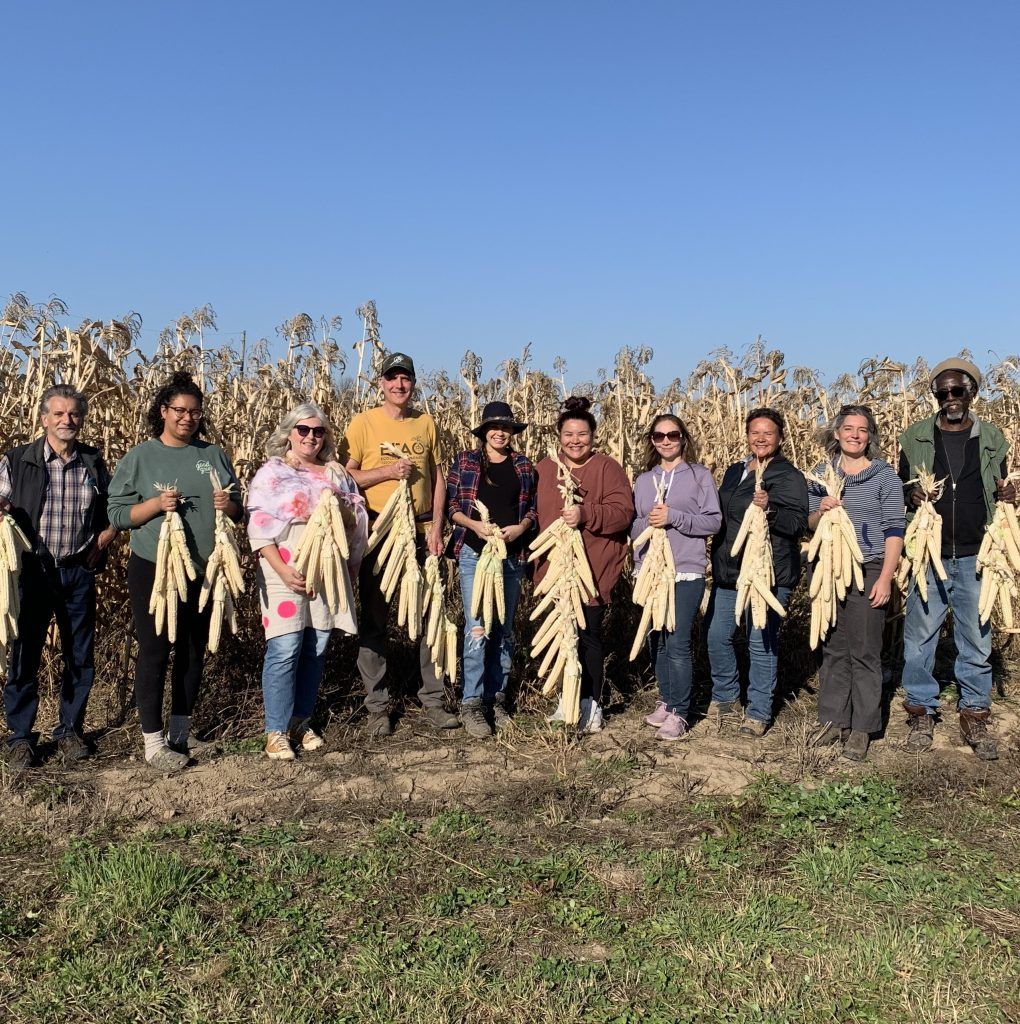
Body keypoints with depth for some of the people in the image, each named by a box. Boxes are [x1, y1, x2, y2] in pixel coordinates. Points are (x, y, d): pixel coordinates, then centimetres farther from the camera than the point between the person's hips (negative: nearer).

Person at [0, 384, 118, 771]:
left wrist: (105, 537, 1)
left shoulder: (94, 462, 6)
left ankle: (70, 730, 26)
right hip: (33, 570, -2)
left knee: (80, 657, 9)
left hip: (79, 572, 2)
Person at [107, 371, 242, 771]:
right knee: (155, 652, -2)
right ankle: (153, 741, 7)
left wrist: (227, 506, -11)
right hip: (154, 571, -4)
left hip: (204, 572, 4)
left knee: (194, 650, 13)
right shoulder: (140, 457, -2)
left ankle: (180, 730, 28)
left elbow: (238, 508, 12)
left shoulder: (213, 455, 8)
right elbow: (117, 514, -5)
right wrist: (156, 504, -21)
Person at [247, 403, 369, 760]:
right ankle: (276, 731, 2)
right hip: (286, 572, -4)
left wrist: (342, 510, -2)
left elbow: (357, 522, 19)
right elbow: (259, 527, -7)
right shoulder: (271, 472, 1)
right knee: (285, 650, -8)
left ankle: (301, 721, 21)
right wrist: (282, 570, -16)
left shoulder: (336, 474, 14)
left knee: (316, 650, 7)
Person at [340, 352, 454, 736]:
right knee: (374, 620, 4)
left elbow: (437, 477, 11)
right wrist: (387, 471, -17)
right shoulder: (363, 423, -2)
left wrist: (436, 527, 2)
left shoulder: (426, 423, 8)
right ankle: (377, 707, 14)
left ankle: (433, 701, 18)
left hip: (420, 532, 3)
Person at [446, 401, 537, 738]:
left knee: (504, 631, 9)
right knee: (477, 629, -9)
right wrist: (475, 524, -15)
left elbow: (533, 508, 10)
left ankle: (496, 699, 20)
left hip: (512, 556, 3)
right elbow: (451, 506, 1)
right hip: (474, 553, -3)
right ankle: (471, 704, -1)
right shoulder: (465, 461, 2)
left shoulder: (523, 465, 9)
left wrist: (520, 527, -10)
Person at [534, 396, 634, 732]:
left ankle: (591, 704, 10)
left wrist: (586, 515, -26)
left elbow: (623, 511, -13)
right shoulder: (544, 468, 11)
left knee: (588, 633, -3)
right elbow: (535, 511, 17)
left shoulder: (607, 468, -3)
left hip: (594, 568, -4)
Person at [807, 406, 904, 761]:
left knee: (864, 652, 0)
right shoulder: (821, 474, 9)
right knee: (832, 649, 10)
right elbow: (810, 523, 14)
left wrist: (885, 578, -12)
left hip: (867, 572, -4)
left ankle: (862, 728, 10)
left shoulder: (884, 475, -2)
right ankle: (833, 719, 20)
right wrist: (821, 510, -9)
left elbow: (894, 530, -5)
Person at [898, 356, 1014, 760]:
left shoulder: (991, 439, 7)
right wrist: (911, 496, -11)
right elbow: (900, 486, 11)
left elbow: (999, 493, 14)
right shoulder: (915, 437, 4)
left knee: (977, 640, 7)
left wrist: (1007, 497, -8)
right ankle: (922, 713, 19)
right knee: (919, 637, 4)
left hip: (975, 559, 1)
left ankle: (974, 716, 20)